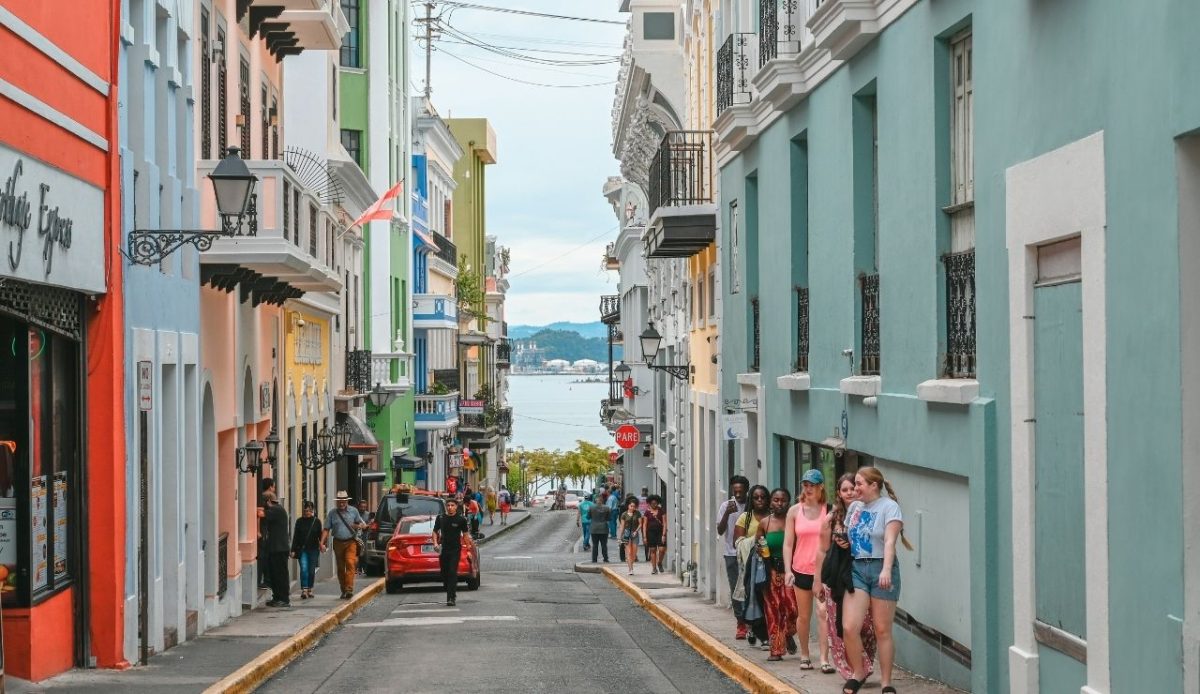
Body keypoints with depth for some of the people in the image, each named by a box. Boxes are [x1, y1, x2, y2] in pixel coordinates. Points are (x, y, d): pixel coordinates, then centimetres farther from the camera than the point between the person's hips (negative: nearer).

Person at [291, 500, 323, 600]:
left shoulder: (317, 521, 4)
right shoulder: (299, 521, 4)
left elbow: (320, 535, 7)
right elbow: (295, 536, 5)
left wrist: (322, 544, -10)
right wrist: (293, 550, 0)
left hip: (313, 549, 1)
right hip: (302, 549, -1)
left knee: (312, 571, 4)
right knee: (304, 569, -13)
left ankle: (310, 589, 18)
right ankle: (304, 590, -16)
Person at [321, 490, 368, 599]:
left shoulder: (353, 511, 5)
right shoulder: (332, 513, 5)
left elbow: (362, 524, 11)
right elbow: (326, 529, 3)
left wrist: (359, 526, -14)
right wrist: (322, 542, -8)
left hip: (351, 542, -2)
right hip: (338, 543, 2)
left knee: (350, 563, -19)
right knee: (340, 568, 7)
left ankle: (349, 589, -23)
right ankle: (343, 591, 18)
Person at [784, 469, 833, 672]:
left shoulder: (829, 510, -2)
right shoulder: (794, 511, 4)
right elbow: (788, 543, 5)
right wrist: (788, 570, -5)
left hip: (823, 570, -2)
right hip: (801, 569, 2)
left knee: (823, 613, -12)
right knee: (803, 616, 11)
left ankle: (824, 659, -14)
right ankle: (804, 655, 26)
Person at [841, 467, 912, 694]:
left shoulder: (889, 506, -4)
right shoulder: (854, 507, 15)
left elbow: (890, 541, -17)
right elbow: (846, 535, 27)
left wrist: (886, 570, -29)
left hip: (880, 569, -5)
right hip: (857, 569, 5)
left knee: (882, 631, -1)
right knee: (849, 627, -9)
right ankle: (858, 672, 12)